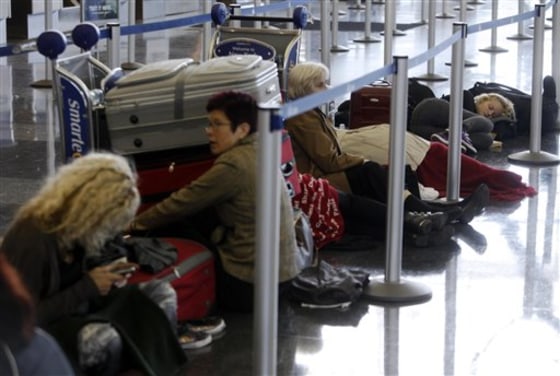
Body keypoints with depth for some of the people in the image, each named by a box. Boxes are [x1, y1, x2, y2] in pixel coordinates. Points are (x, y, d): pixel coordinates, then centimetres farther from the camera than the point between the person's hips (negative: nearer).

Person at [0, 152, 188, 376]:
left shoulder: (75, 226, 0)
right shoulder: (32, 237, -25)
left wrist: (106, 275, -6)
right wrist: (87, 287, -24)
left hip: (77, 313, 9)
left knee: (162, 293, 0)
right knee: (102, 338, -39)